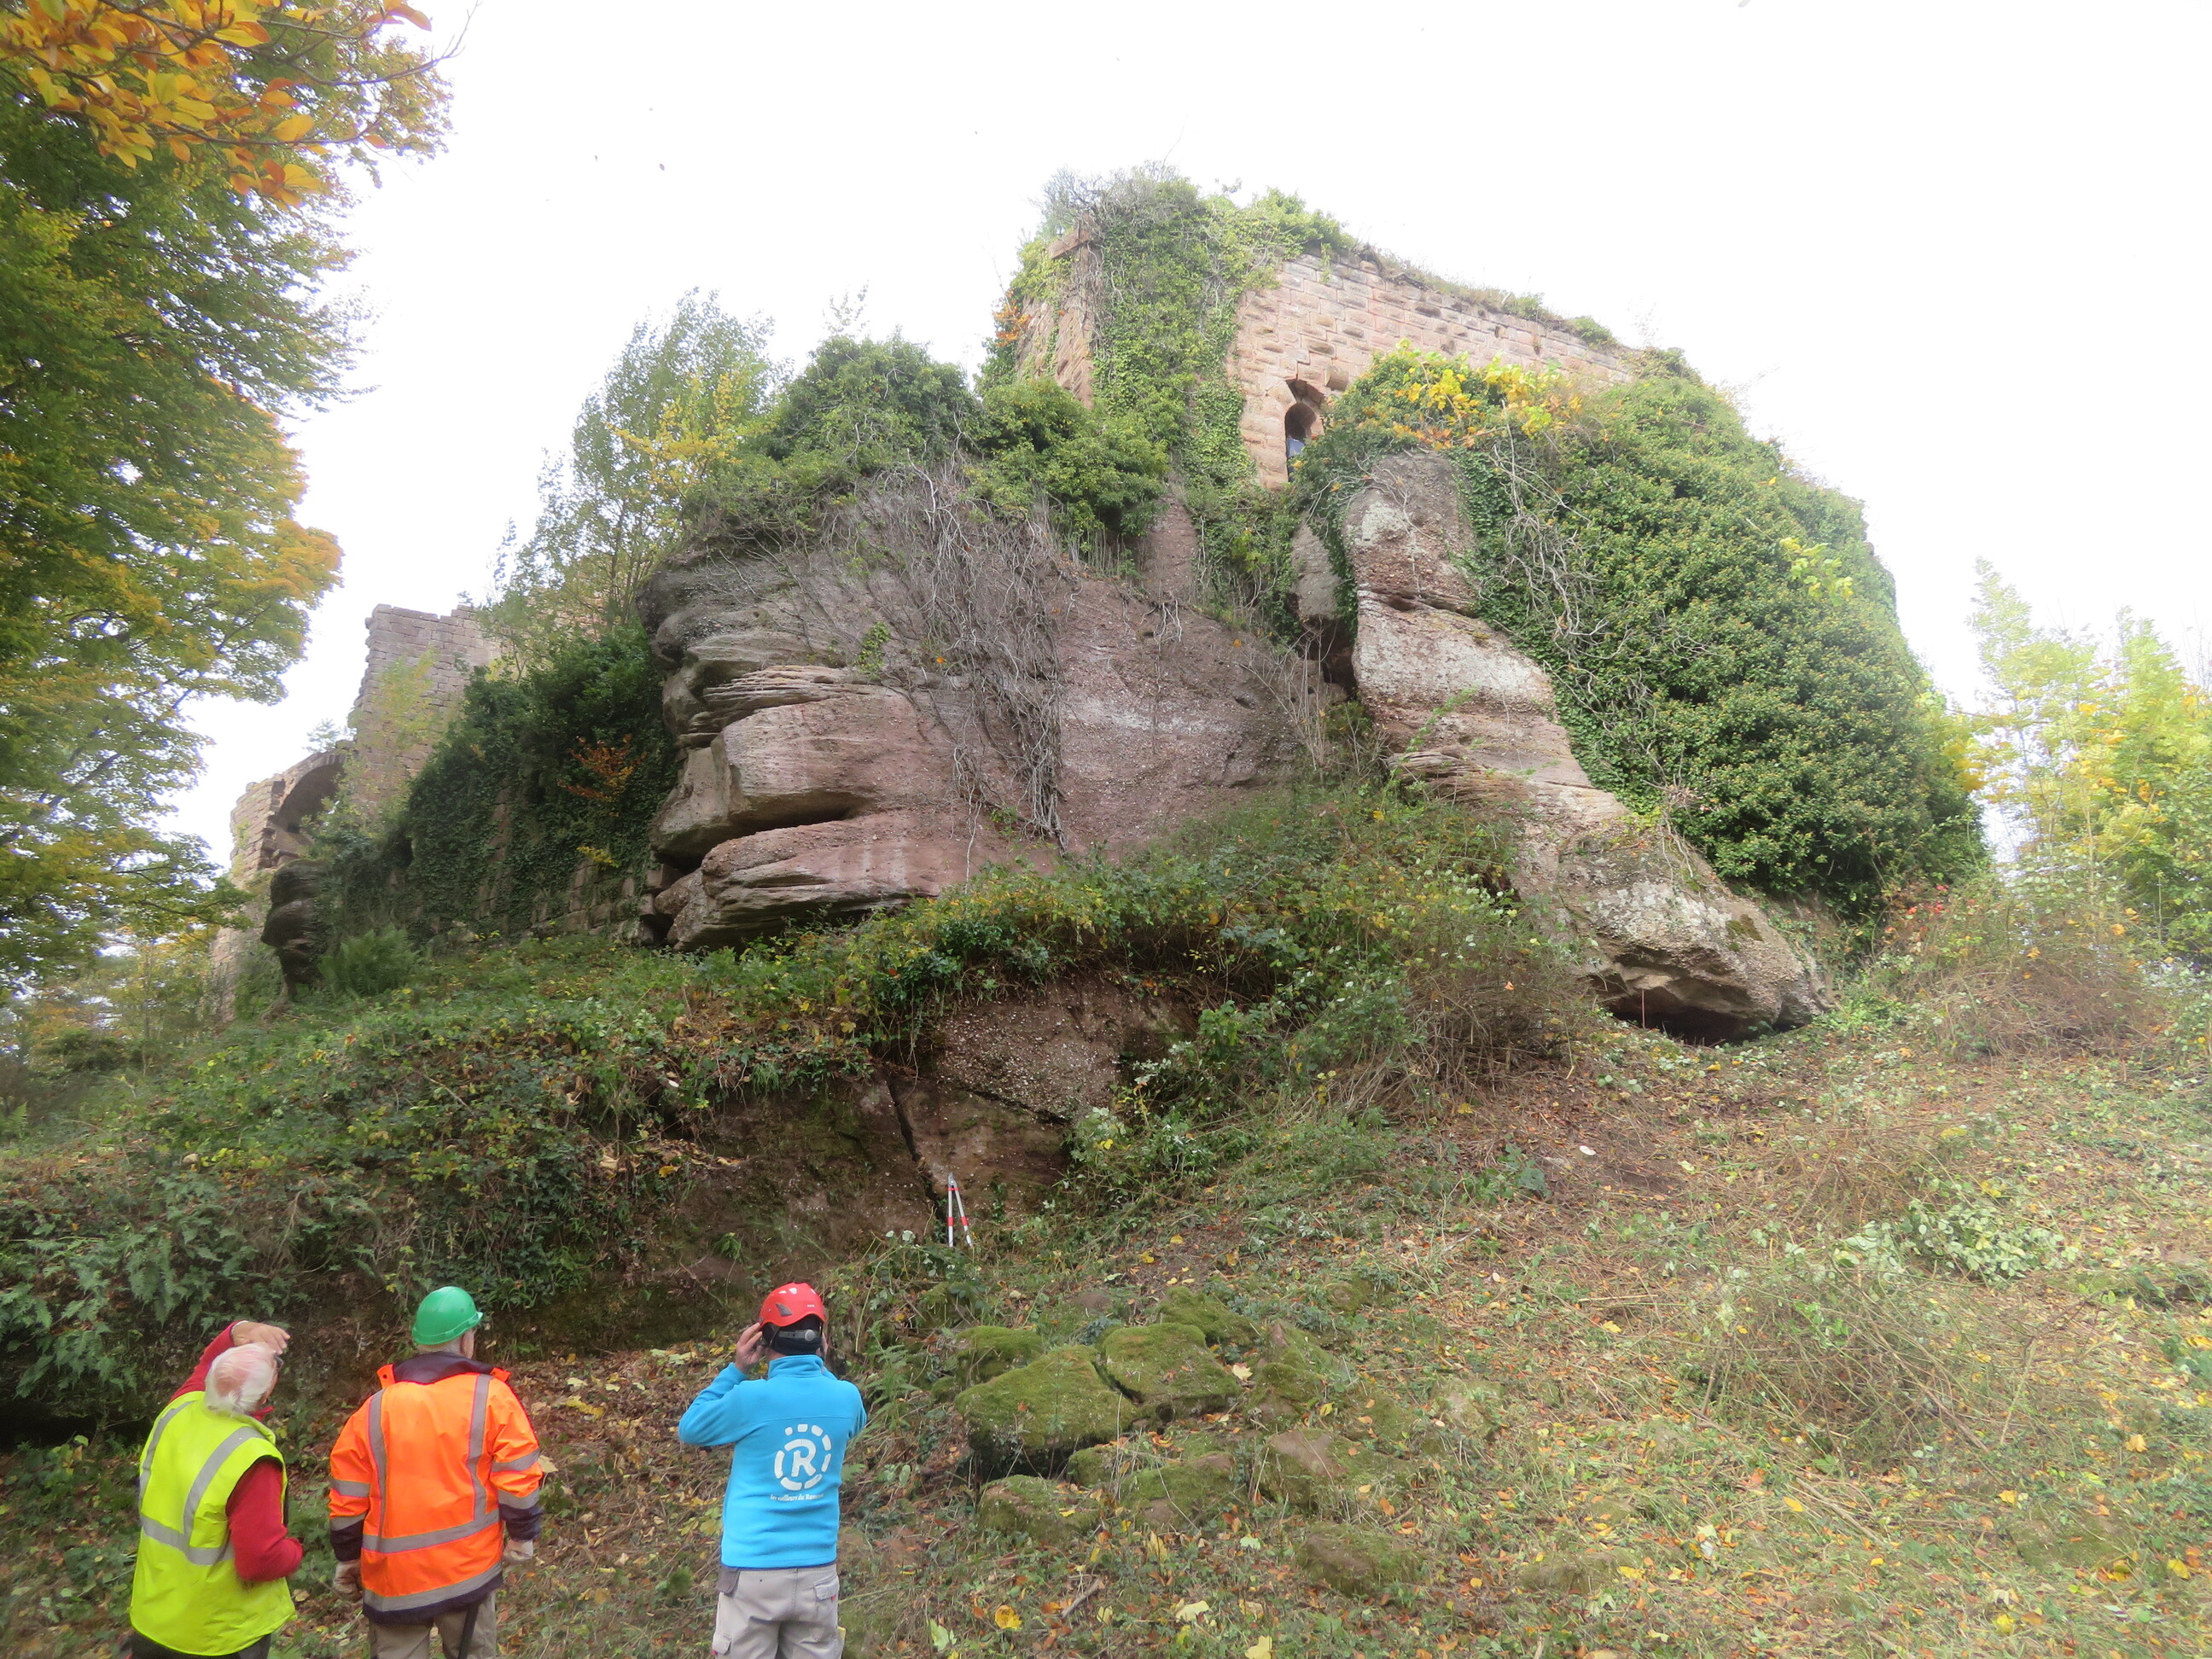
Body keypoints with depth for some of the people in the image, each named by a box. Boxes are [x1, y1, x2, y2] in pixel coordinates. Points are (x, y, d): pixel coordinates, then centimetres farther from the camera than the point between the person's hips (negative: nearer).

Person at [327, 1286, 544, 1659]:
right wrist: (522, 1537, 4)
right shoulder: (491, 1397, -10)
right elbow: (517, 1478, -10)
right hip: (469, 1568, -2)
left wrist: (348, 1560, 16)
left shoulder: (375, 1409, -3)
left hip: (393, 1574, 2)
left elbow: (347, 1498, 2)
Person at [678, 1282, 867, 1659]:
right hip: (817, 1573, 3)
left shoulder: (751, 1397, -17)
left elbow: (688, 1431, 3)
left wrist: (736, 1369, 2)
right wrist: (821, 1366, 13)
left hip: (753, 1572, -3)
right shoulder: (846, 1397, -6)